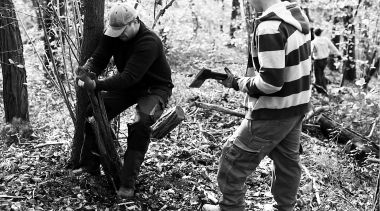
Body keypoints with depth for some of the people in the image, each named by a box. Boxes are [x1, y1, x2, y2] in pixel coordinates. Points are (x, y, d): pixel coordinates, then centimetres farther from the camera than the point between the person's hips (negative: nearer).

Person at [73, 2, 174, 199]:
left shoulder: (149, 42, -33)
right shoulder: (114, 33, -10)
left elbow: (129, 76, -40)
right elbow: (99, 58, -13)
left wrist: (96, 85, -47)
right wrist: (86, 70, -36)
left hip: (154, 89, -7)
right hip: (127, 85, 7)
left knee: (140, 125, -31)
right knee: (94, 112, -4)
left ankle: (127, 183, -23)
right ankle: (90, 164, 12)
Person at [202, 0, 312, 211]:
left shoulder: (269, 26, -24)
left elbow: (271, 82, -27)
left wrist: (238, 83, -11)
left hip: (273, 112, -9)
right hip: (296, 106, 9)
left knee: (234, 160, 8)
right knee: (287, 160, 21)